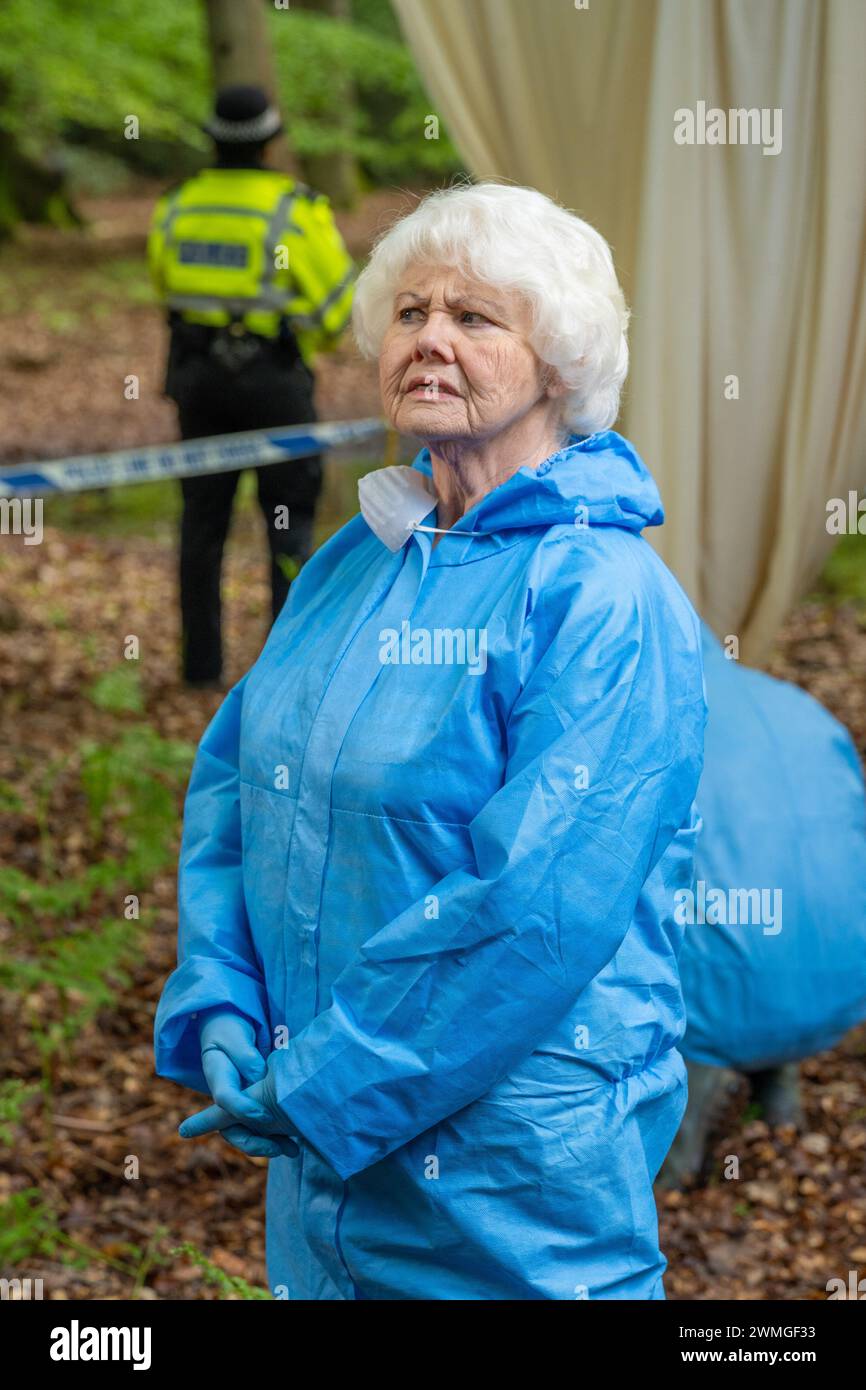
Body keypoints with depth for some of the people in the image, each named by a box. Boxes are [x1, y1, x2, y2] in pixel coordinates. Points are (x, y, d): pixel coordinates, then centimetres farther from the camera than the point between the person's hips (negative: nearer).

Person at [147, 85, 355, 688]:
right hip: (274, 380, -4)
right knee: (289, 519, 5)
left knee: (204, 518, 10)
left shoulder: (177, 209, 2)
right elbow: (339, 299, -7)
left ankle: (202, 660, 13)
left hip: (197, 373, 4)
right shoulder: (295, 210, -12)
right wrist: (320, 334, 15)